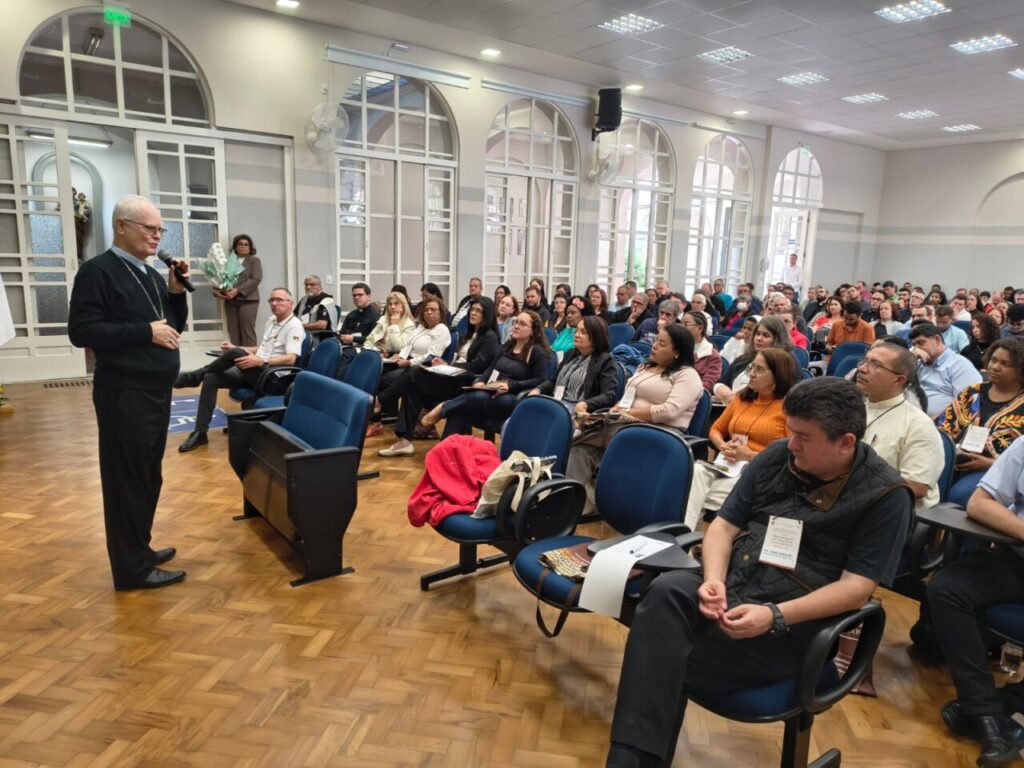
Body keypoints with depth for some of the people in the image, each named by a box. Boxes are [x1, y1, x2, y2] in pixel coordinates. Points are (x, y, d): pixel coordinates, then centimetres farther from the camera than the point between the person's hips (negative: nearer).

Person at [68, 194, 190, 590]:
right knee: (128, 479, -1)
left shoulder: (151, 273, 13)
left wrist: (176, 291, 0)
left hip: (156, 391, 8)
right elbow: (81, 331, -17)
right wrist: (145, 331, -21)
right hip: (124, 394, -8)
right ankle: (132, 568, 8)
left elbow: (175, 325, 17)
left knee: (148, 476, 15)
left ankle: (141, 548, 29)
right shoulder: (97, 271, -10)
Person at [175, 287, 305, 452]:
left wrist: (260, 361, -30)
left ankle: (194, 377, -5)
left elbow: (291, 359, -22)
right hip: (254, 372, 9)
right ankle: (200, 433, -10)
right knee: (210, 379, -11)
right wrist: (235, 347, 17)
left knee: (234, 353, -29)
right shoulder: (271, 320, 18)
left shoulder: (294, 325, -9)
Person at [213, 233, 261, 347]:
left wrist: (237, 290, -15)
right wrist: (216, 291, -8)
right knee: (233, 333, 1)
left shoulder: (254, 261, 8)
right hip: (230, 301, 3)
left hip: (247, 300, -3)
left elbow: (256, 279, -6)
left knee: (247, 332, -7)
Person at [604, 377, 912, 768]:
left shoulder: (885, 494, -7)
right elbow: (724, 525, 6)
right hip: (729, 583, 4)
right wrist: (713, 580, -15)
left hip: (793, 623, -4)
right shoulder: (776, 457, 5)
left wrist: (775, 615, -24)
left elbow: (857, 586, -12)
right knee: (666, 591, -30)